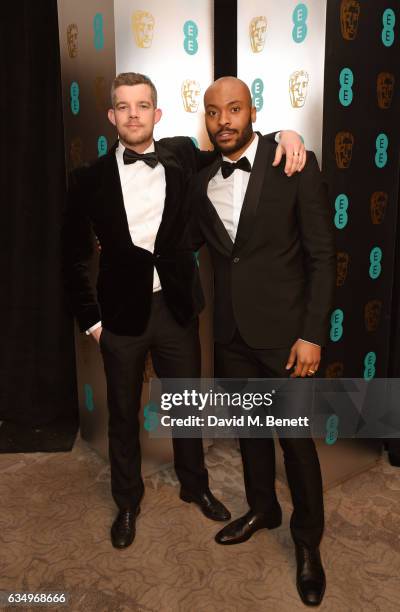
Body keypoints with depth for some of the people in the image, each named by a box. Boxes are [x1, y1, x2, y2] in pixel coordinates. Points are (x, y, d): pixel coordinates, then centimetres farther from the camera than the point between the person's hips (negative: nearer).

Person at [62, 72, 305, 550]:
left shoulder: (183, 157, -1)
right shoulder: (90, 179, -4)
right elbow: (74, 256, 1)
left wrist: (283, 133, -11)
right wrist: (90, 318, -2)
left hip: (177, 308, 1)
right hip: (121, 312, -1)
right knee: (123, 413, 15)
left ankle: (195, 484, 44)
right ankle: (127, 500, 39)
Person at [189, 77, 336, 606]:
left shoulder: (295, 166, -9)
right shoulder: (202, 180, 5)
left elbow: (322, 255, -10)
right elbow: (190, 242, 17)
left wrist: (312, 334, -14)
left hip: (282, 329, -4)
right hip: (231, 331, 5)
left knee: (295, 436, 7)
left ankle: (308, 540, 30)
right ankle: (262, 508, 43)